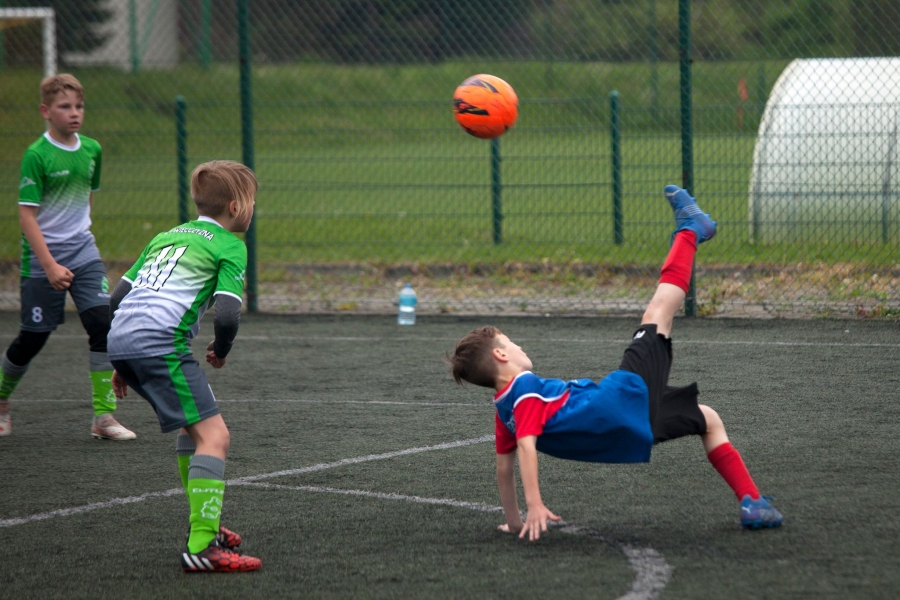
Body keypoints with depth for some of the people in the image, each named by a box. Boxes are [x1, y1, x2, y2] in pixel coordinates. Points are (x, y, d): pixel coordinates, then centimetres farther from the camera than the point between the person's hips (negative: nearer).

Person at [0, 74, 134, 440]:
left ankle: (104, 416, -7)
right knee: (33, 337, 3)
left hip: (83, 252, 5)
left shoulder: (92, 150, 4)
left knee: (102, 323, -11)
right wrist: (51, 266, -21)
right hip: (42, 260, -5)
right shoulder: (37, 155, -13)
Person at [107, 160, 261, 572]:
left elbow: (116, 299, 25)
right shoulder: (229, 246, 4)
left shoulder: (167, 236, 27)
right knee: (213, 435, -11)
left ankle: (205, 524, 32)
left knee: (193, 425, 27)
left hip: (119, 338, 8)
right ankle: (201, 547, -23)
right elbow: (226, 316, -9)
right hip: (160, 344, -8)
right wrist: (220, 352, 11)